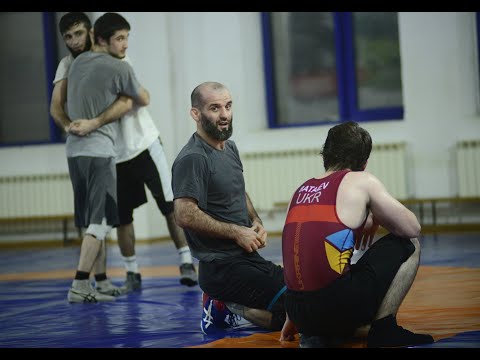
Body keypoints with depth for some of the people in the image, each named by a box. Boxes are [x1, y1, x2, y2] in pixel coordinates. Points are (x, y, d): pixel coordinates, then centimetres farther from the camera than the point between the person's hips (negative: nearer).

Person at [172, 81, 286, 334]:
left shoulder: (230, 148, 14)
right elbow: (185, 215, -24)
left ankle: (223, 306, 12)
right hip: (223, 266, -9)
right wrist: (237, 233, -16)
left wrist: (256, 222, 9)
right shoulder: (192, 159, -15)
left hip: (247, 257, 10)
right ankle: (229, 308, -2)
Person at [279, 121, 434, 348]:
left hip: (298, 311, 6)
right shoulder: (362, 182, 0)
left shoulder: (301, 191, 18)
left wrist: (293, 319, 32)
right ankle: (383, 329, 6)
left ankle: (316, 334, 8)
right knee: (409, 245, 13)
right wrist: (376, 218, 22)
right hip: (338, 304, -6)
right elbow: (412, 228, 2)